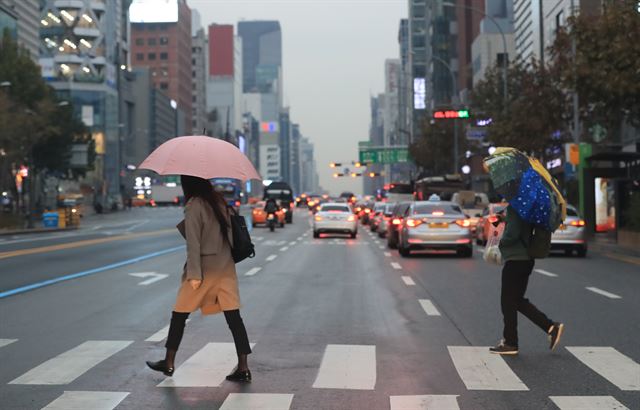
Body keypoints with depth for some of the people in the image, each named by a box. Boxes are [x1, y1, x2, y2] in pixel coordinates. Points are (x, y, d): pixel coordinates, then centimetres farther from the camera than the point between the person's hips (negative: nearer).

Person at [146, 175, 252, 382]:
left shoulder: (193, 206, -11)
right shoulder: (218, 200, 9)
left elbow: (193, 243, -15)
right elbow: (227, 231, 12)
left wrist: (194, 274, -15)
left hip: (205, 267, -6)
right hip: (226, 266, 6)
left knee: (180, 313, 10)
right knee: (233, 315, 2)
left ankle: (169, 362, 19)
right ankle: (243, 367, -1)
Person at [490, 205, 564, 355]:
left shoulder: (514, 207, -18)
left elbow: (512, 234, -25)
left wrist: (501, 242, -6)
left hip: (515, 260, -10)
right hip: (525, 259, 10)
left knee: (508, 302, 2)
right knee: (518, 301, 16)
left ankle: (510, 343, 11)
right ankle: (551, 327, 12)